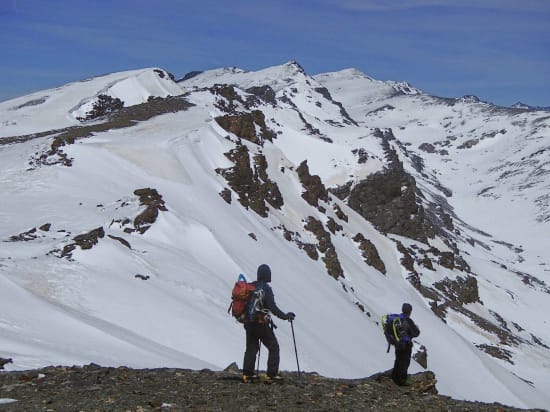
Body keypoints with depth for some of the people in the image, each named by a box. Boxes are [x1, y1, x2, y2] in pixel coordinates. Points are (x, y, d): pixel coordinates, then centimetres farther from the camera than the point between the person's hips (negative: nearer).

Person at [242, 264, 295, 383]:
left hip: (249, 323, 7)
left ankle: (247, 374, 14)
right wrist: (285, 316, -13)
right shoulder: (266, 289, -15)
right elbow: (272, 307, -21)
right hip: (262, 323, -7)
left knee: (251, 348, 16)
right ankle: (271, 374, 3)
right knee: (273, 347, 6)